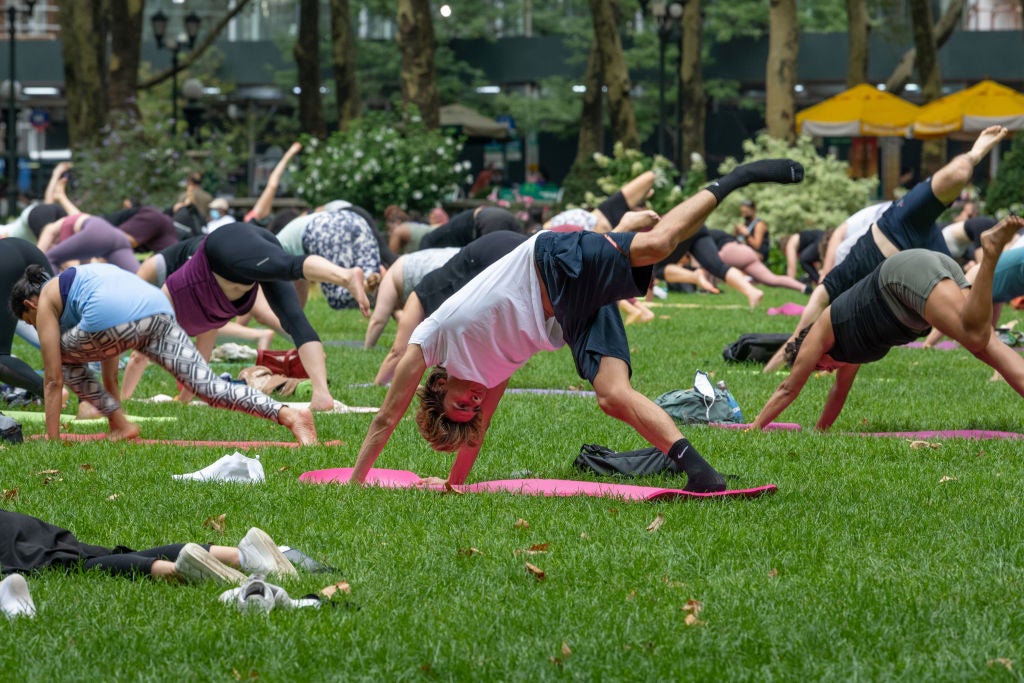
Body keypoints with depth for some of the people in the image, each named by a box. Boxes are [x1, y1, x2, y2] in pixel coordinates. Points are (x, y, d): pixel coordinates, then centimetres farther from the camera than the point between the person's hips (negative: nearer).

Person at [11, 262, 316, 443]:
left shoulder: (45, 302, 23)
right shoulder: (79, 279, 43)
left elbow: (53, 380, 18)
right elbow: (109, 370, 46)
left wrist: (51, 441, 23)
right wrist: (111, 413, 51)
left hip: (115, 319, -6)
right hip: (159, 310, 6)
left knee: (63, 357, 23)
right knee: (210, 386, -2)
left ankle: (120, 424, 14)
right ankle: (288, 414, -23)